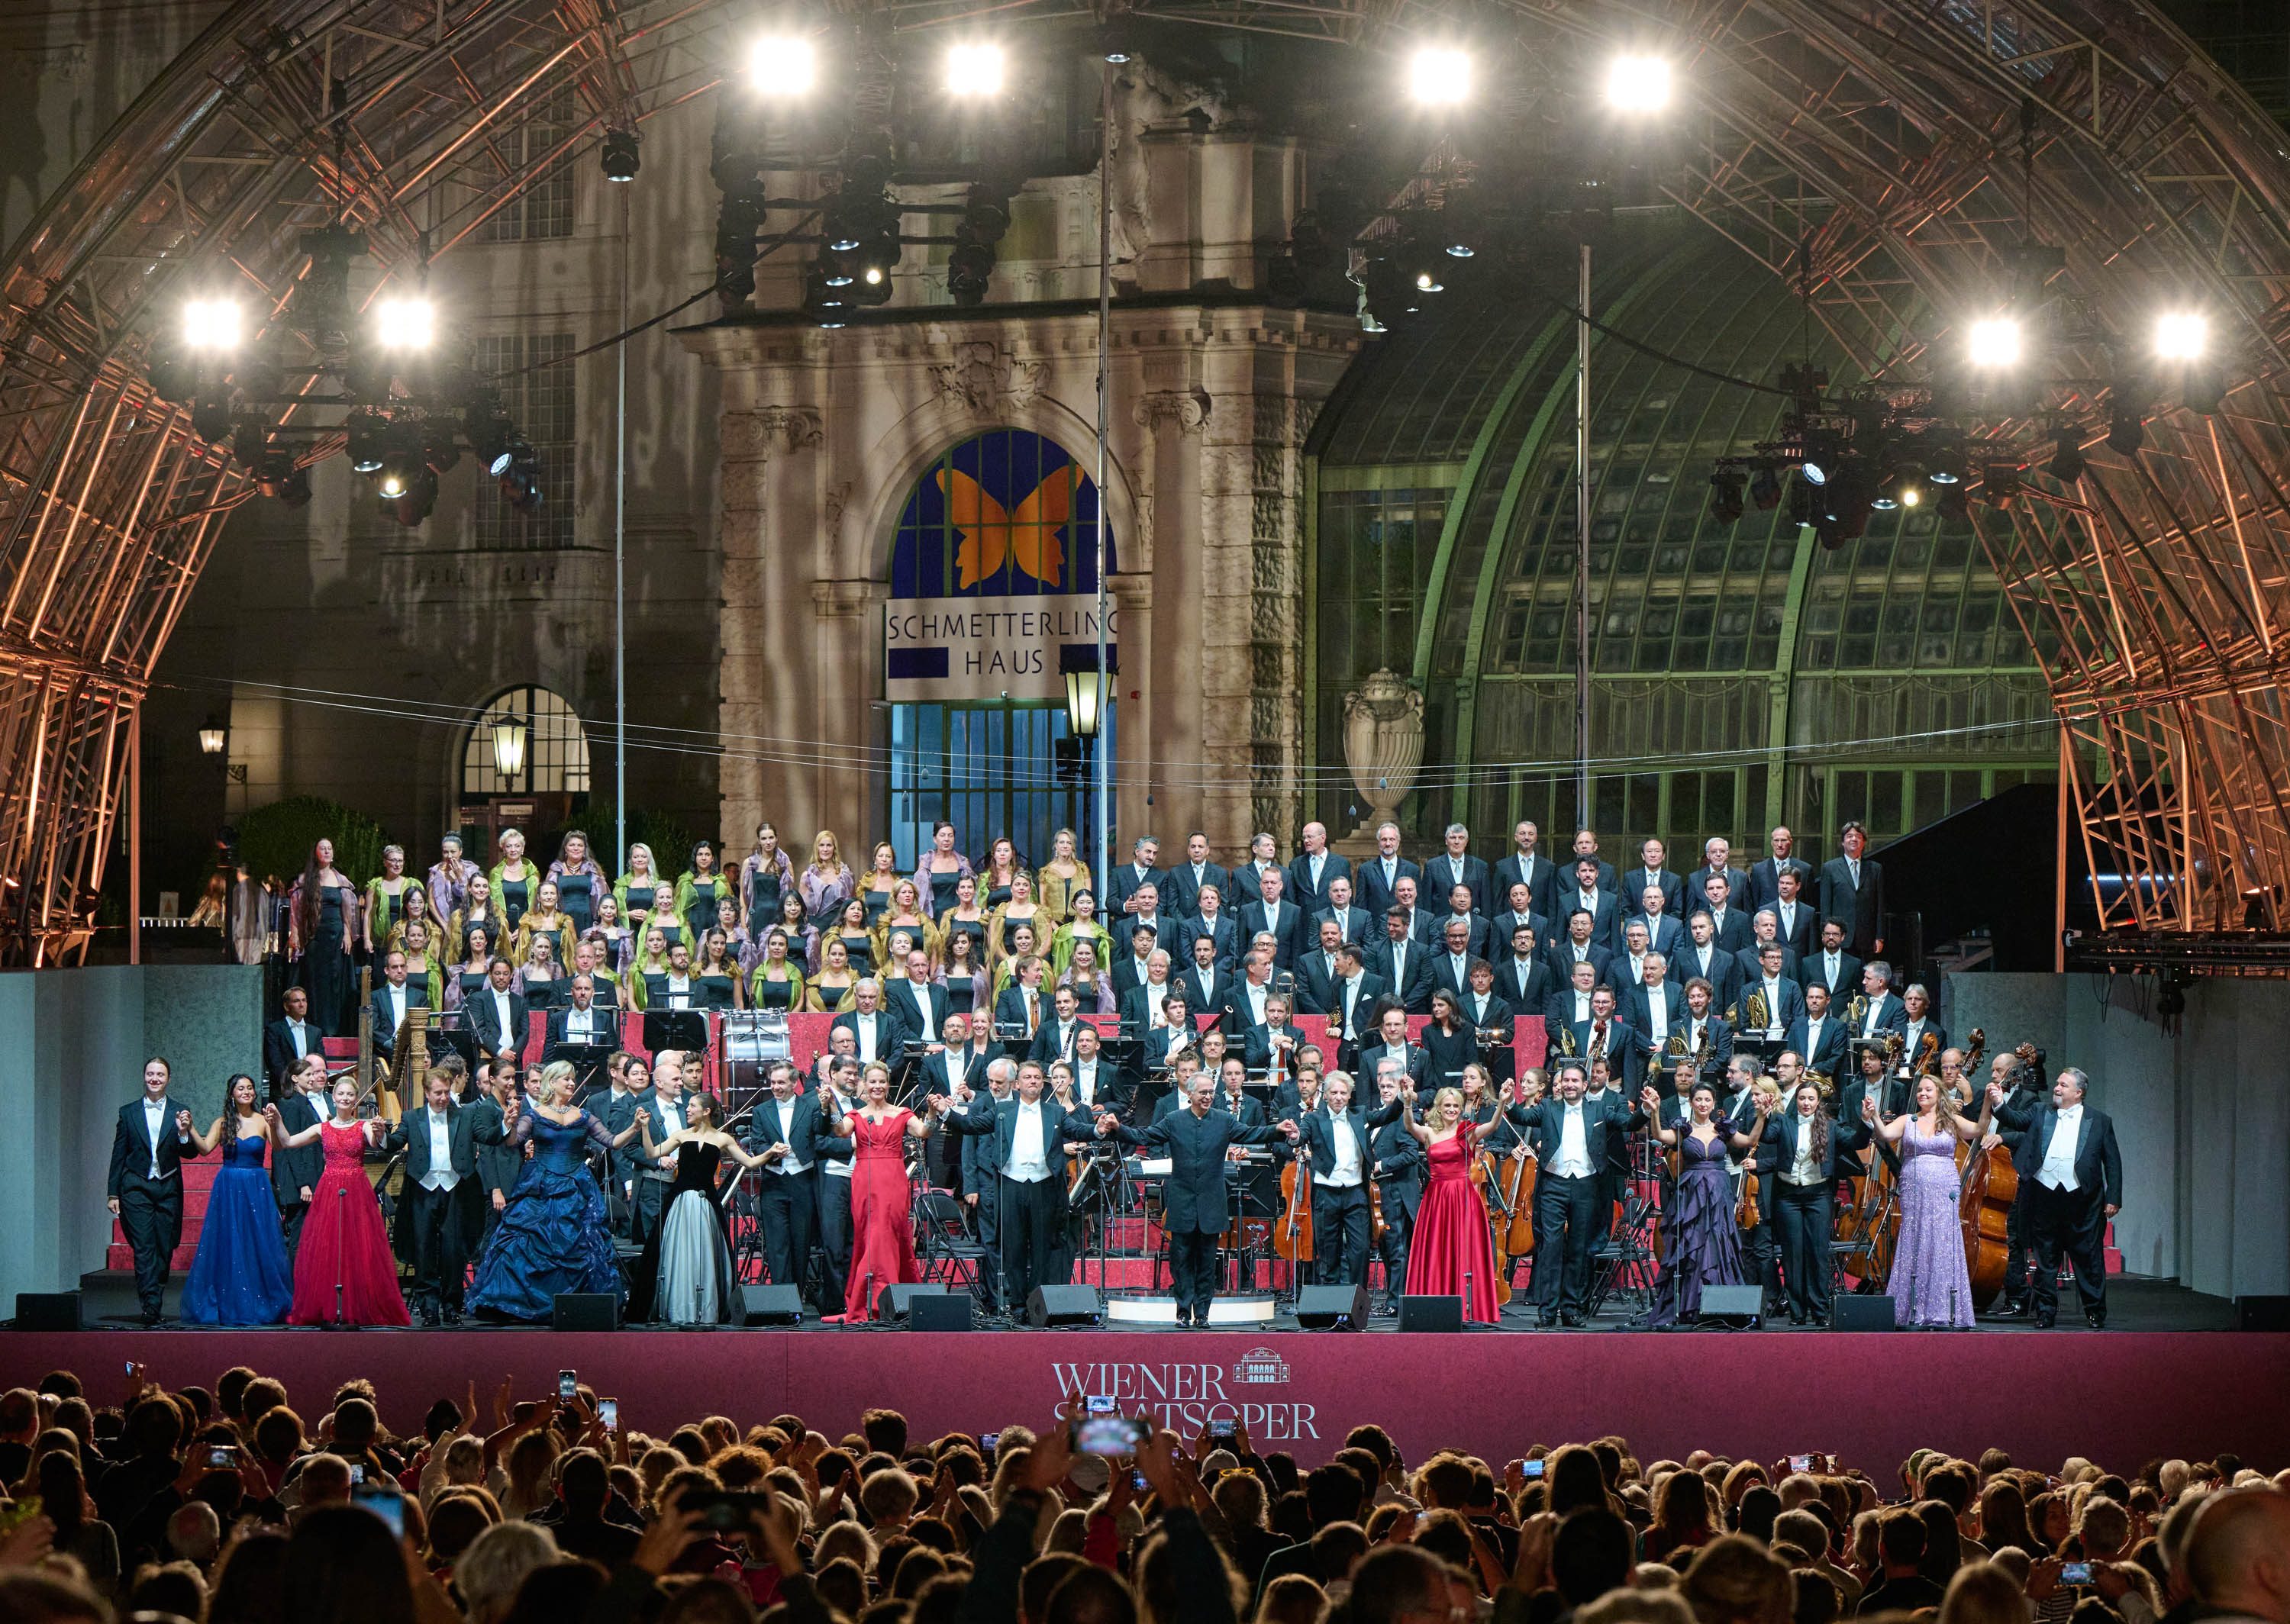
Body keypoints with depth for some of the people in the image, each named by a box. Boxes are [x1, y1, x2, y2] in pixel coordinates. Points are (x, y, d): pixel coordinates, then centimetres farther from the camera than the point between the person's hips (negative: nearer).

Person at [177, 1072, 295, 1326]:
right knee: (228, 1246, 0)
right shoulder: (223, 1123, 6)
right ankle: (229, 1305, 6)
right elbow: (205, 1148, -7)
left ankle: (264, 1305, 6)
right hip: (228, 1189, 1)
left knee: (260, 1246, -2)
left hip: (257, 1189, -1)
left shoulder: (263, 1121, 3)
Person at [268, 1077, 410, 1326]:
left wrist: (378, 1133, -41)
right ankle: (328, 1311, 6)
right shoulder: (322, 1129, 8)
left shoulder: (364, 1126, 3)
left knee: (361, 1251, -3)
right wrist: (276, 1120, -13)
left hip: (357, 1193, -2)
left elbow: (375, 1143, -19)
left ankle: (362, 1309, 4)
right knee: (325, 1252, 0)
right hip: (328, 1192, 2)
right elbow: (287, 1142, 3)